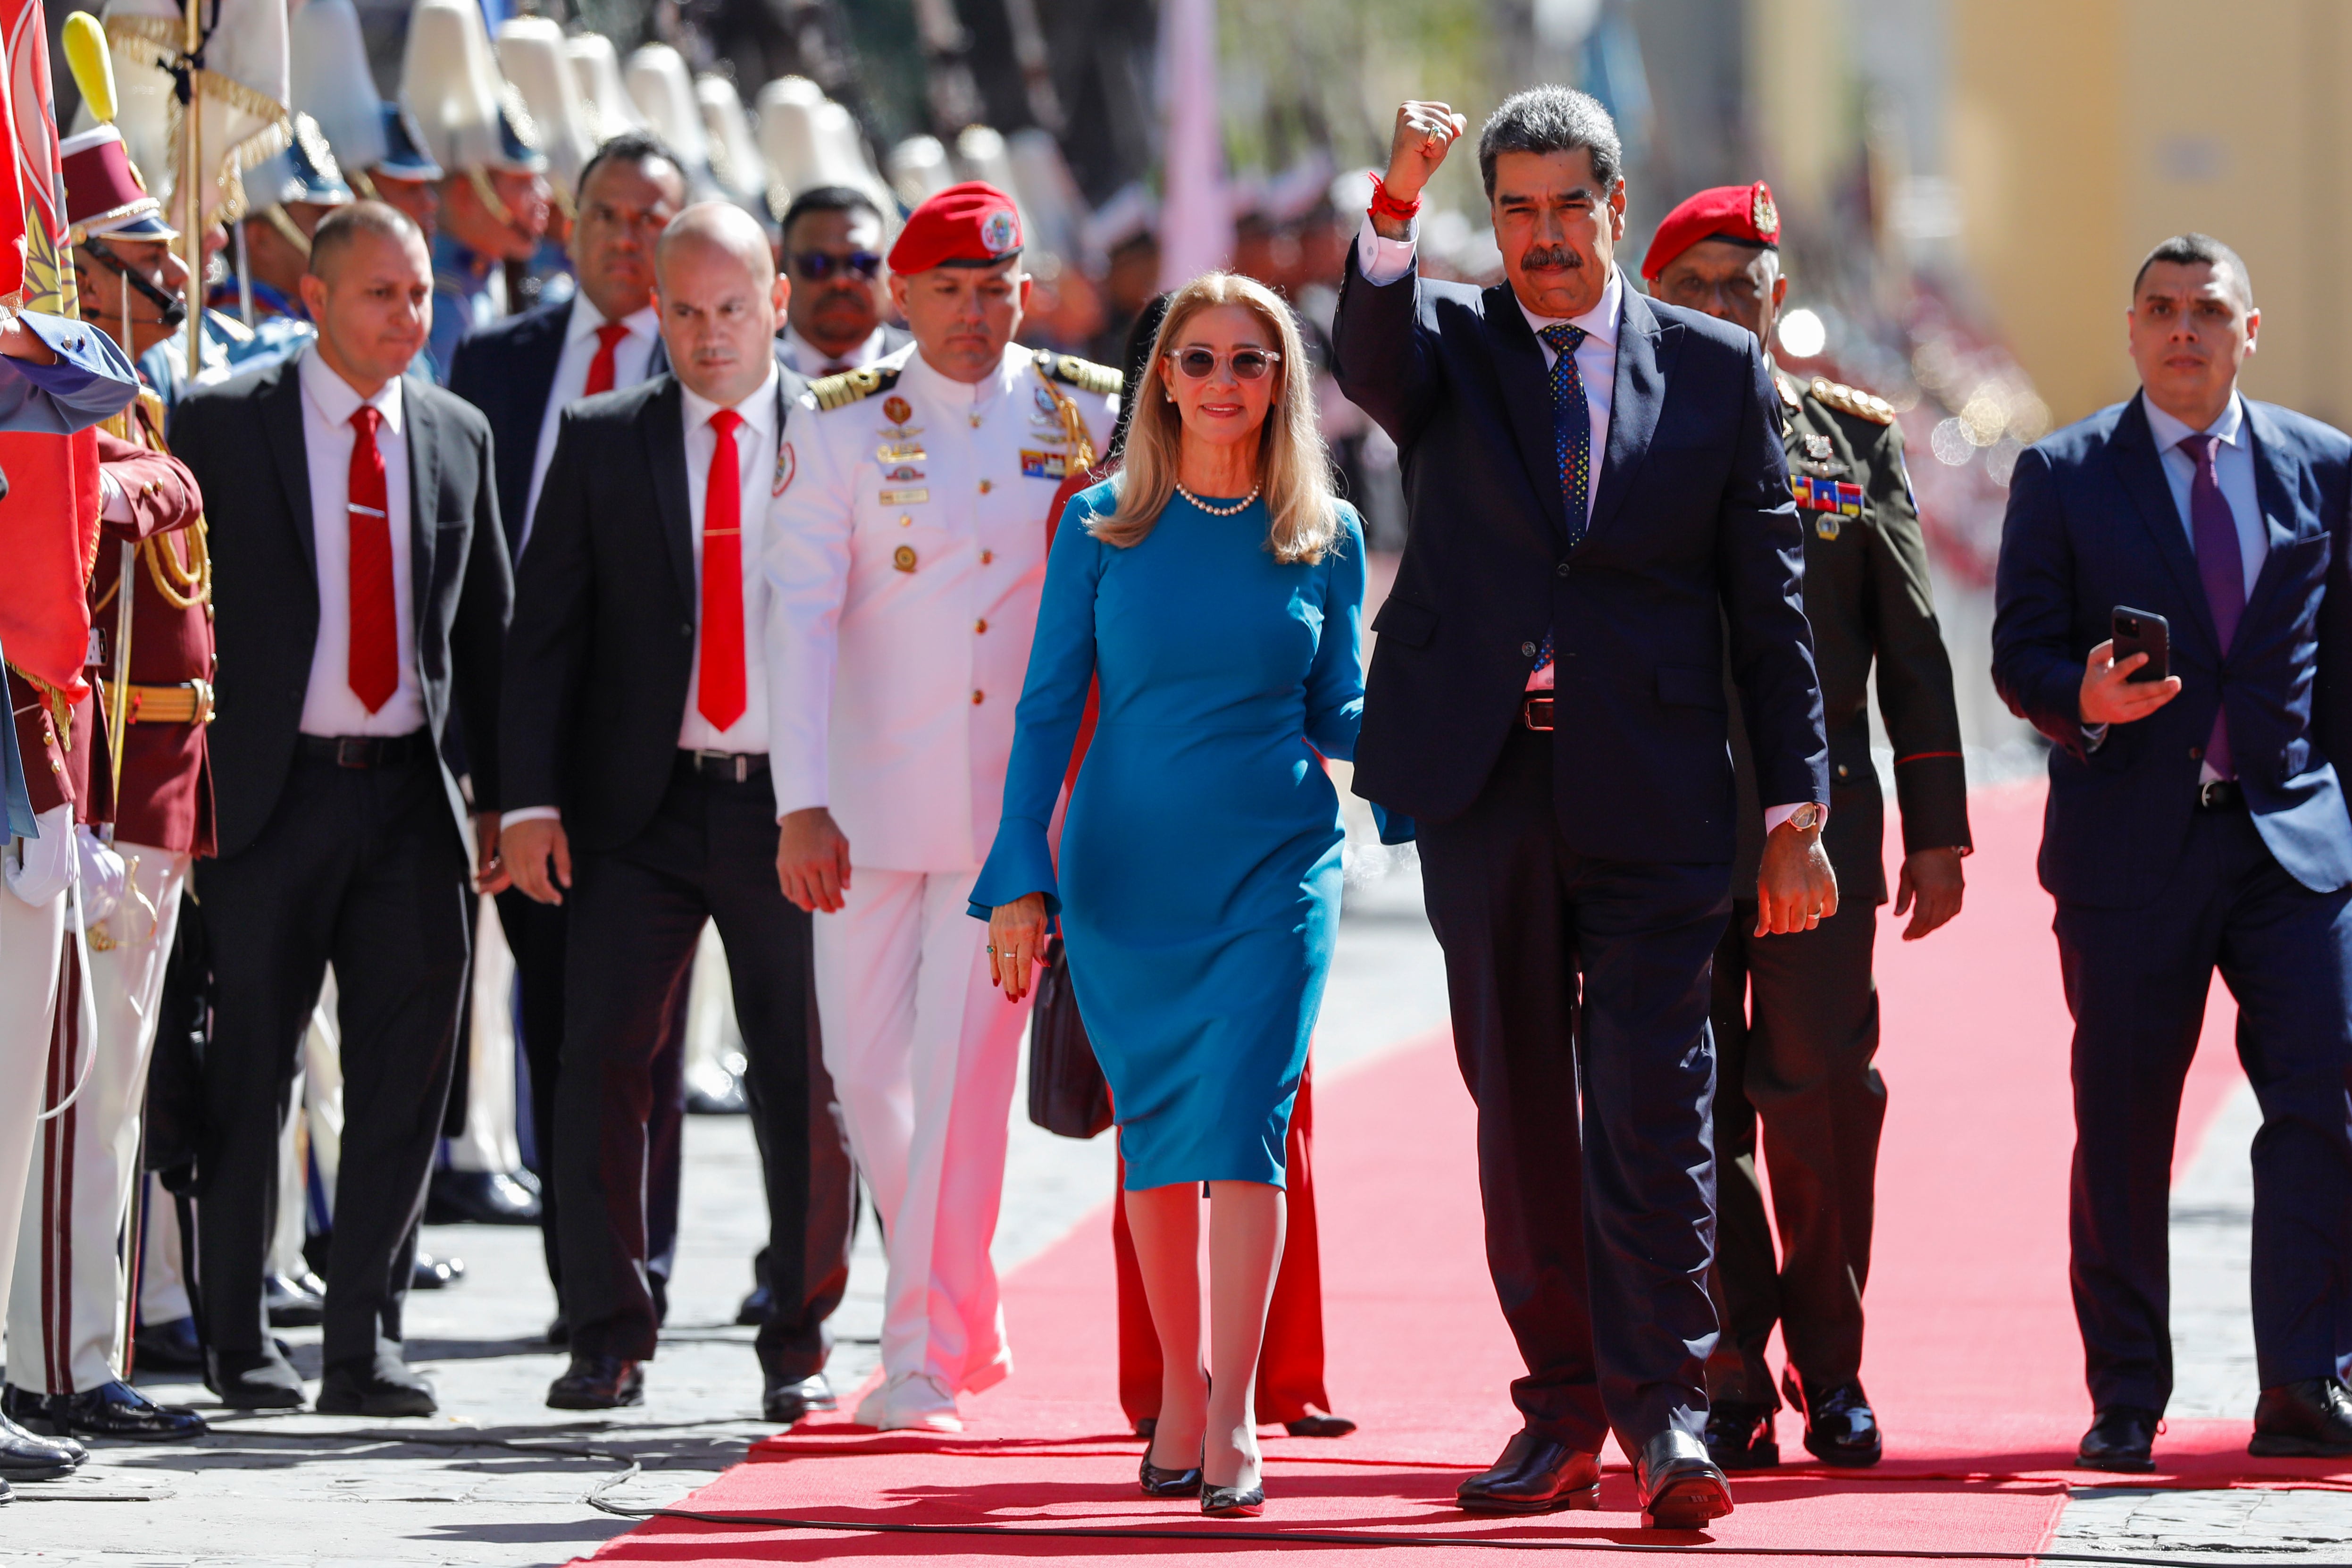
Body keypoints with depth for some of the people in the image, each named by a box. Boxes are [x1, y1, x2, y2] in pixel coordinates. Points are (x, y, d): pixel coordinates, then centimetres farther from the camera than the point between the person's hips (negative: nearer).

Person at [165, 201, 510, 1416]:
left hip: (409, 791, 3)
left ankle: (364, 1343, 8)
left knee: (405, 1076, 1)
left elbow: (488, 624, 15)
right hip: (269, 786, -3)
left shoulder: (457, 437, 11)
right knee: (250, 1075, 2)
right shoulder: (220, 424, -1)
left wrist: (495, 794, 10)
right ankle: (237, 1340, 12)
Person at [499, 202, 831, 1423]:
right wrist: (532, 800, -4)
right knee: (601, 1061, -5)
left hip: (792, 807, 0)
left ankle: (798, 1346, 11)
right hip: (641, 808, 1)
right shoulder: (602, 442, 6)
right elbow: (544, 629, 5)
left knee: (804, 1085, 2)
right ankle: (608, 1339, 2)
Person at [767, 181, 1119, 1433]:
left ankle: (926, 1361, -5)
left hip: (1020, 794, -1)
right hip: (873, 794, 1)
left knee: (967, 1062, -9)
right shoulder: (840, 426, 0)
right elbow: (801, 615, -7)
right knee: (865, 1066, 5)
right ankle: (964, 1317, 26)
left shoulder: (1090, 416, 3)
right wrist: (802, 803, -16)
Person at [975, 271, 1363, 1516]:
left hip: (1275, 870, -1)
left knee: (1241, 1120, -14)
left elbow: (1341, 714, 11)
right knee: (1155, 1133, 7)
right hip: (1124, 866, 1)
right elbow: (1048, 709, 3)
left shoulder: (1324, 536, 4)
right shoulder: (1103, 526, 3)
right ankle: (1178, 1394, 21)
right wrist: (1020, 875, -3)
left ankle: (1233, 1415, -15)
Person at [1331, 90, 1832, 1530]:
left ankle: (1667, 1413, -10)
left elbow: (1769, 607, 6)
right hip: (1483, 780, 2)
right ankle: (1564, 1412, 14)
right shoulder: (1449, 344, 8)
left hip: (1652, 797, -2)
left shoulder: (1719, 371, 7)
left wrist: (1796, 812, 1)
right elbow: (1371, 356, -18)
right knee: (1520, 1106, 7)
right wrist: (1399, 202, -36)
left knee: (1653, 1107, -9)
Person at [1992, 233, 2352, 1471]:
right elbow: (2021, 655, 1)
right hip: (2130, 845, -1)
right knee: (2122, 1134, 2)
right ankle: (2125, 1403, 12)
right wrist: (2084, 701, -20)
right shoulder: (2063, 476, 5)